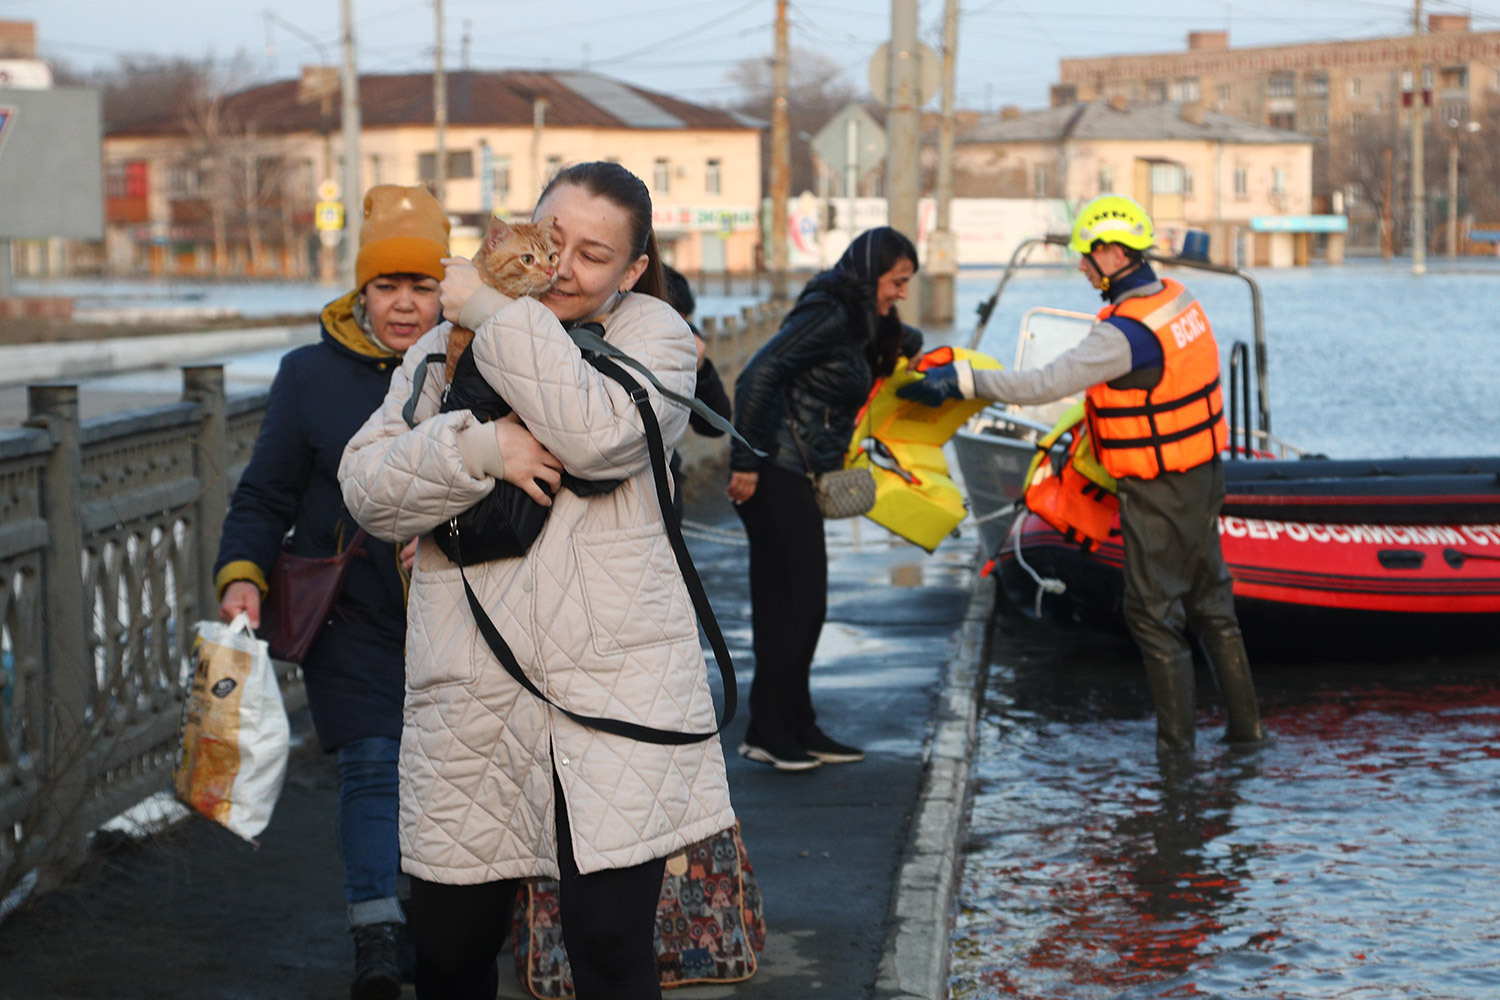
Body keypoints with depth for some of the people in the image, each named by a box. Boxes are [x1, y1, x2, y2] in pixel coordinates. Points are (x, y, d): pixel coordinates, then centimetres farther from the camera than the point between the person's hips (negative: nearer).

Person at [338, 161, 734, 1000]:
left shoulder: (652, 333, 4)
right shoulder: (445, 347, 14)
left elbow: (597, 433, -17)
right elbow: (367, 486, 3)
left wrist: (495, 312, -10)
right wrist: (477, 445, -14)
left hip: (617, 693, -3)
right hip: (470, 703, 3)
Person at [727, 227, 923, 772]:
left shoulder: (859, 322, 14)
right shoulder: (827, 316, -15)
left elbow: (902, 339, 42)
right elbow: (756, 377, -24)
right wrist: (745, 462, -23)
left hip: (801, 476, 10)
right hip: (776, 474, -10)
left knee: (804, 604, 11)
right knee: (791, 603, -7)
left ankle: (796, 727, 17)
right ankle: (767, 731, 0)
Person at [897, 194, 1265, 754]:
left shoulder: (1126, 331, -25)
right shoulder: (1176, 298, 4)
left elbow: (1045, 384, -29)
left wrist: (962, 380, -25)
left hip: (1158, 492, -9)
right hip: (1203, 474, 9)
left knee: (1152, 612, 1)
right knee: (1210, 598, 17)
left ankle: (1176, 740, 6)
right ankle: (1246, 723, 23)